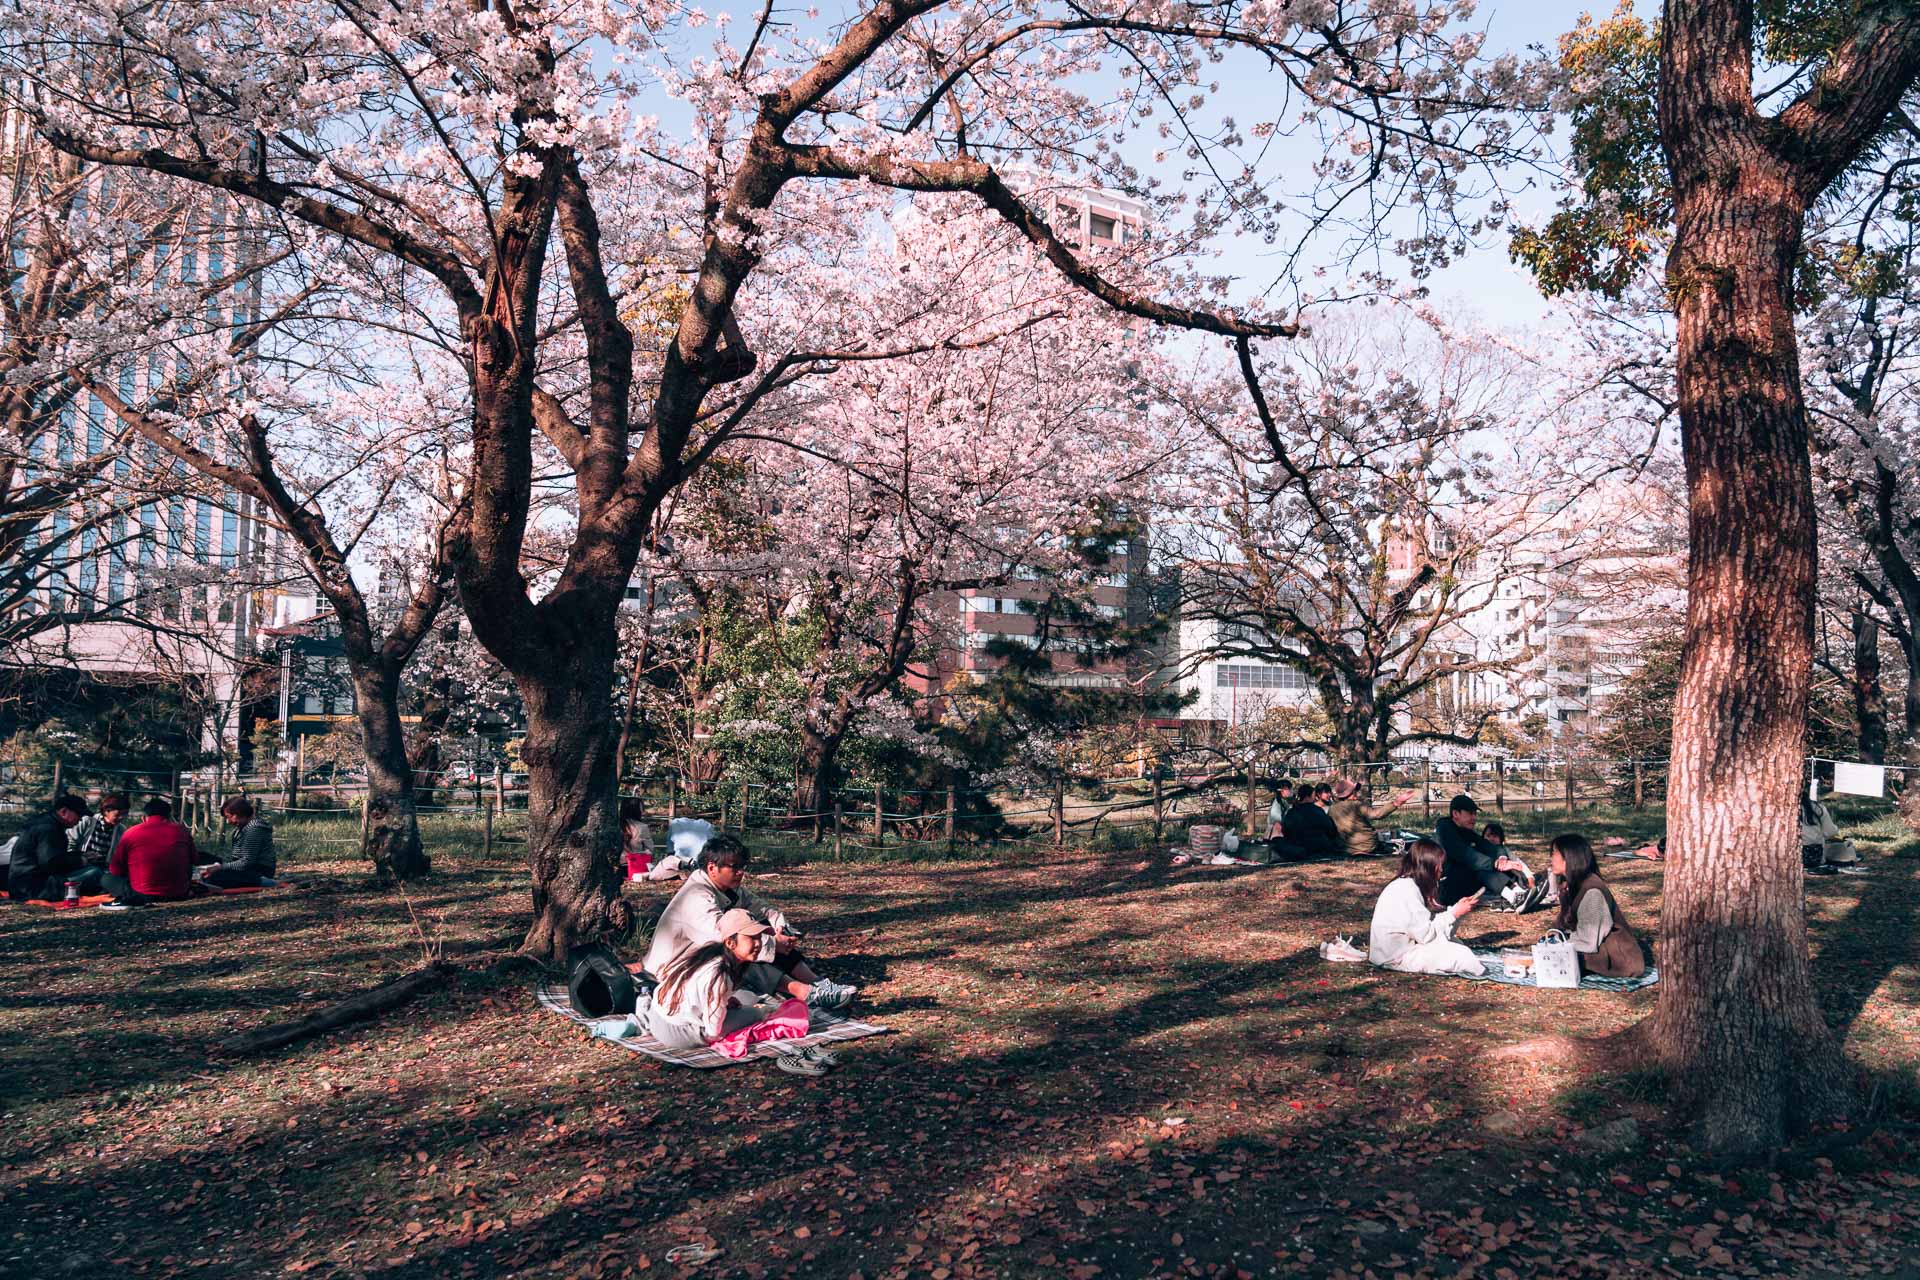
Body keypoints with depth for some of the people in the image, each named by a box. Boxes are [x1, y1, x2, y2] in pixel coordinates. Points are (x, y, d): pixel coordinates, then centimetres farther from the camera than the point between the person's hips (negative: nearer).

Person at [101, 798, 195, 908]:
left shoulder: (131, 833, -2)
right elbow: (192, 862, 17)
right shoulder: (183, 831, 3)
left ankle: (130, 898, -10)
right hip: (179, 894, 5)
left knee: (107, 879, 18)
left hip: (143, 894, -5)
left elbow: (115, 869, 6)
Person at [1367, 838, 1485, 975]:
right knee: (1461, 956, -15)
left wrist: (1457, 908, 1)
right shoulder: (1407, 889, -21)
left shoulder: (1410, 884, 8)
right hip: (1396, 957, -10)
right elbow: (1426, 934, -20)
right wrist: (1454, 913, -12)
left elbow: (1428, 919, 4)